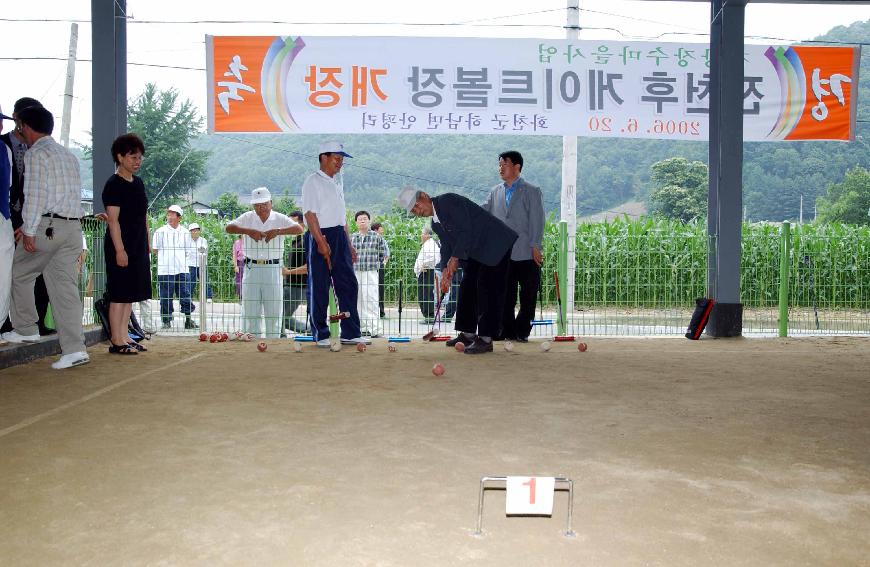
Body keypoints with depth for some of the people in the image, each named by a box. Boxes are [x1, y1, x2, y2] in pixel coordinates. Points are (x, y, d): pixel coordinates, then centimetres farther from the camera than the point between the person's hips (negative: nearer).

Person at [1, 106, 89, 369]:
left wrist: (29, 231, -11)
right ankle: (74, 349, -4)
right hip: (73, 227, 7)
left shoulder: (36, 153, -4)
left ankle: (25, 329, 23)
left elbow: (35, 194, -13)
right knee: (65, 287, 2)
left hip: (46, 226, -6)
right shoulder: (68, 155, 19)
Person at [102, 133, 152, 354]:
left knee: (130, 294, 11)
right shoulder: (114, 185, -10)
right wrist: (120, 249, -20)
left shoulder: (138, 183, 15)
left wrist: (147, 245, 16)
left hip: (138, 247, 9)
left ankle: (124, 337, 18)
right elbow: (113, 220, -15)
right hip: (120, 247, -8)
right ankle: (117, 341, -1)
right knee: (119, 294, -5)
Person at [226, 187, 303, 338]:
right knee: (250, 309, 5)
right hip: (252, 268, 1)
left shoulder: (279, 219, 2)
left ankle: (273, 341, 11)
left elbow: (299, 229, -12)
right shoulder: (248, 218, 7)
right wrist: (248, 231, -18)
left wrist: (277, 231, -23)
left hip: (272, 268, -1)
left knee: (274, 310, 2)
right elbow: (228, 228, -5)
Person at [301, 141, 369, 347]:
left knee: (348, 284, 6)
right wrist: (321, 242, -22)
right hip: (320, 237, -8)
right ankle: (321, 335, 9)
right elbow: (310, 213, -15)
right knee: (319, 288, -1)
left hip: (339, 237, 8)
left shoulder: (337, 182, 19)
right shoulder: (313, 181, -7)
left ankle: (350, 333, 11)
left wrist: (349, 244, 19)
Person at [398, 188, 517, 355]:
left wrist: (455, 258, -20)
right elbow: (447, 247, 14)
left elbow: (466, 230, -24)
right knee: (467, 288, 10)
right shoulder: (435, 224, 11)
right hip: (476, 251, 10)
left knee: (487, 288, -12)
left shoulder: (448, 201, -18)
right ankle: (468, 333, 19)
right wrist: (447, 271, -1)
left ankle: (486, 339, -10)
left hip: (495, 244, -10)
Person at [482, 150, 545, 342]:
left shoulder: (532, 192, 0)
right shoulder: (495, 192, 14)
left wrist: (535, 247, -11)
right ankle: (507, 332, 16)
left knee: (528, 297, 3)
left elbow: (537, 221, -5)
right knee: (505, 297, 7)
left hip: (526, 255, -3)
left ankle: (521, 332, 14)